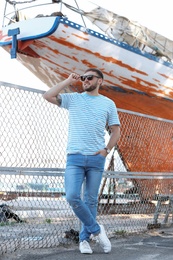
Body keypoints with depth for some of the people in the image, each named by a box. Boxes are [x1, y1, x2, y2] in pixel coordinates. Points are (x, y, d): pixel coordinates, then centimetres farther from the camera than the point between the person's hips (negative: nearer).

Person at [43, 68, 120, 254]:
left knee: (91, 200, 4)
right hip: (75, 157, 0)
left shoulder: (108, 104, 10)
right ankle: (96, 229, 4)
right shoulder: (73, 98, 9)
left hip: (97, 159, 0)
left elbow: (116, 131, 13)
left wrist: (107, 150, -1)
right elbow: (48, 96, -3)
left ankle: (84, 238, 17)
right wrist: (69, 81, 2)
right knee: (72, 197, -14)